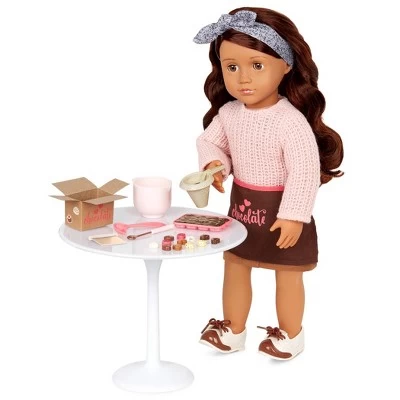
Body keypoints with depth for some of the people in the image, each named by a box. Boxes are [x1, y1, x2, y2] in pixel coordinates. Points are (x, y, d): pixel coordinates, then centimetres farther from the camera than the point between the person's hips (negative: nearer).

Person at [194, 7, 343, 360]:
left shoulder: (290, 120, -26)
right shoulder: (228, 113, -8)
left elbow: (305, 171, -25)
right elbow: (210, 141, 9)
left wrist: (294, 216, -25)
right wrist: (213, 164, -12)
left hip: (280, 210, -6)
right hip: (241, 204, 6)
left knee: (287, 273, 12)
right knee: (235, 267, 18)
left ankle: (291, 335, 33)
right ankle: (234, 330, 36)